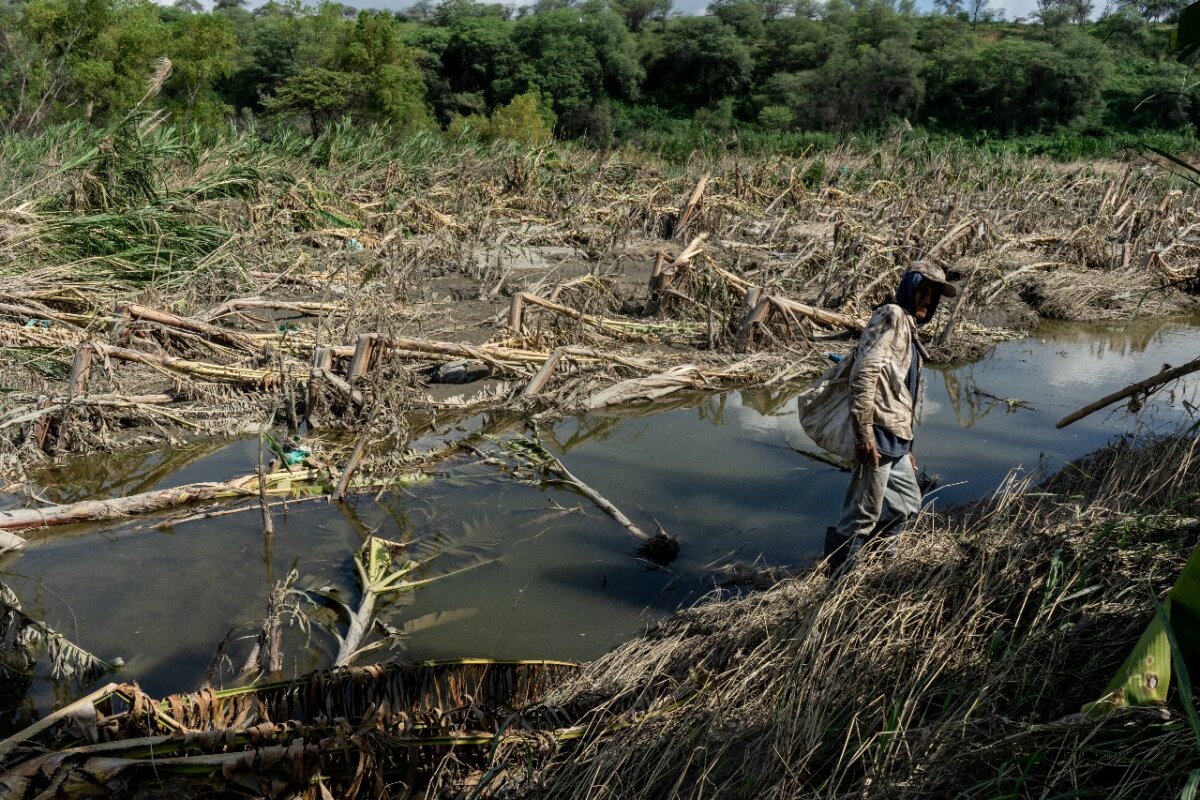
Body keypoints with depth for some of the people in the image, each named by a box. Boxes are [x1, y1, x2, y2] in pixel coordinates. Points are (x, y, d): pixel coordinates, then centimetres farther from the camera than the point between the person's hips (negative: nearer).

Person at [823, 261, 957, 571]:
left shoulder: (908, 329, 23)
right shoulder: (892, 316, -8)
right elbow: (864, 372, -23)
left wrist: (907, 445, 26)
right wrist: (864, 433, -26)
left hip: (895, 439, 10)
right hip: (878, 433, -10)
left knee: (907, 502, 22)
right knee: (864, 511, -3)